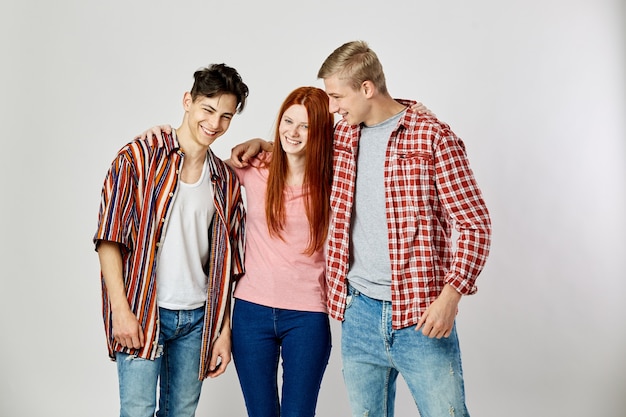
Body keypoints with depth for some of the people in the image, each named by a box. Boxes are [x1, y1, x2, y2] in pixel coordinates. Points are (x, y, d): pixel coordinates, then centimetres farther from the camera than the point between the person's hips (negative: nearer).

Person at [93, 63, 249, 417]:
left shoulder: (226, 181, 9)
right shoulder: (139, 158, -5)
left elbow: (224, 262, 10)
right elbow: (109, 238, -8)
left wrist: (223, 329, 7)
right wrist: (121, 309, -14)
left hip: (197, 318, 4)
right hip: (141, 314, -4)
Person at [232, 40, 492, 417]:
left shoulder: (432, 137, -8)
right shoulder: (344, 135, 9)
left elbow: (475, 223, -8)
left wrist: (451, 294, -18)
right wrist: (261, 143, 12)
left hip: (420, 317, -5)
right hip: (359, 312, 5)